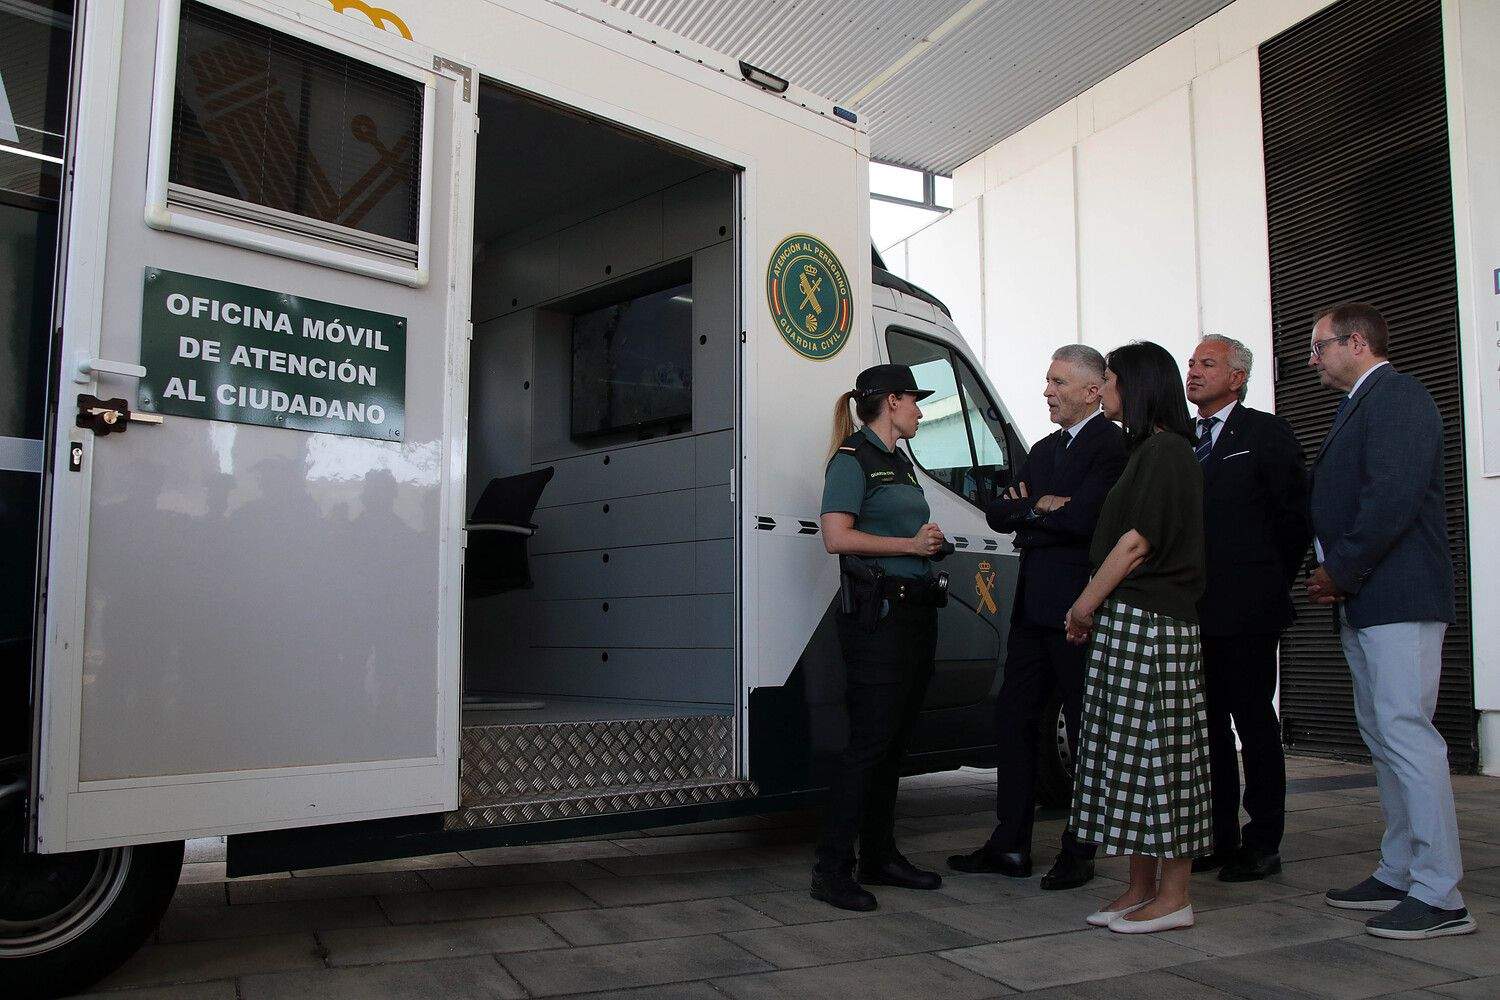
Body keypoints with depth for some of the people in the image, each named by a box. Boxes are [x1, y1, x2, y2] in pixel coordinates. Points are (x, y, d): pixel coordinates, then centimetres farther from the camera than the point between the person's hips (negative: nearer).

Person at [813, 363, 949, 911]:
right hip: (876, 612, -9)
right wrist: (911, 544, -12)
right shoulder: (853, 459, -6)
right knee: (869, 739, -11)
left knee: (894, 739, 12)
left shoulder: (900, 462, 21)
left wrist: (931, 539, 9)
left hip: (915, 609, 9)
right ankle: (832, 869, -5)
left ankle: (880, 855, 21)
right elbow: (837, 537, -16)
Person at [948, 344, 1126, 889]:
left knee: (1085, 731, 4)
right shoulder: (1045, 448, 18)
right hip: (1034, 607, 9)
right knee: (1013, 719, 10)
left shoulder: (1111, 444, -9)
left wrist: (1028, 512, -6)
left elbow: (1083, 518, -22)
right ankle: (1010, 845, 20)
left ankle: (1079, 852, 16)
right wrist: (1038, 508, -8)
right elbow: (997, 511, 11)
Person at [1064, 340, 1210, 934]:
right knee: (1133, 748, 10)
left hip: (1149, 623, -10)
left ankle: (1173, 897, 4)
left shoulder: (1165, 451, -10)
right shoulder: (1144, 451, 20)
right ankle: (1141, 888, 17)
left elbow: (1137, 541, -15)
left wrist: (1086, 604, -9)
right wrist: (1092, 607, 11)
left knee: (1156, 747, -4)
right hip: (1124, 622, 10)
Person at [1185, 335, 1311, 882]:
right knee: (1208, 724, 11)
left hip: (1246, 610, -6)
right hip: (1193, 610, 6)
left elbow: (1294, 516, -3)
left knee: (1254, 723, 1)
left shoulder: (1265, 433, -1)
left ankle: (1262, 843, 11)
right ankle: (1219, 838, 21)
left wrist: (1270, 585, -1)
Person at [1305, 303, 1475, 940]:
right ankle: (1400, 875, 23)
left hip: (1398, 599, -11)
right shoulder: (1356, 405, 21)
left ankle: (1440, 897, -4)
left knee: (1406, 732, -11)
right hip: (1363, 602, 11)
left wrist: (1341, 572, -14)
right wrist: (1332, 575, 5)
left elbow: (1392, 500, -21)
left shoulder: (1395, 397, -10)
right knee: (1382, 737, 14)